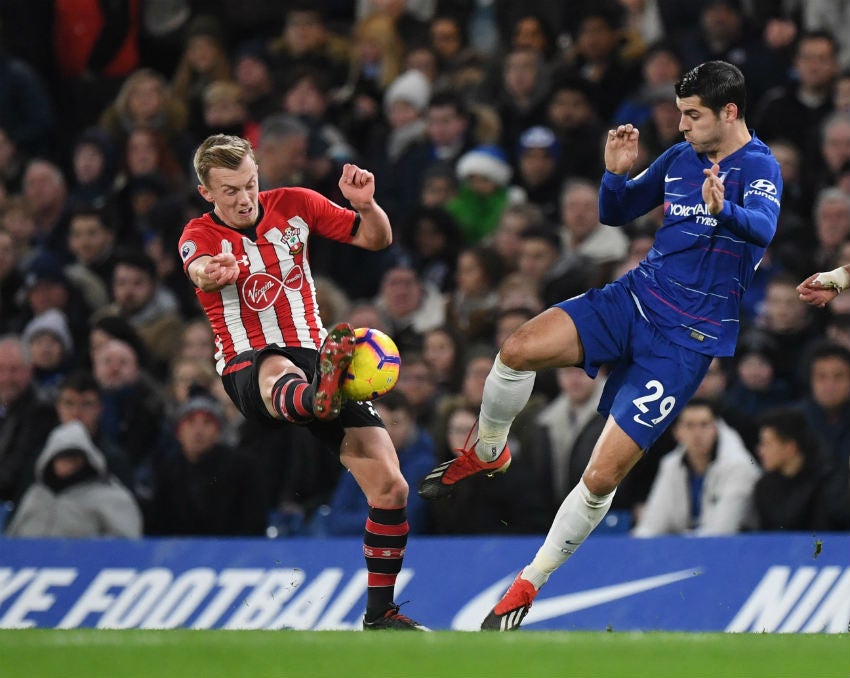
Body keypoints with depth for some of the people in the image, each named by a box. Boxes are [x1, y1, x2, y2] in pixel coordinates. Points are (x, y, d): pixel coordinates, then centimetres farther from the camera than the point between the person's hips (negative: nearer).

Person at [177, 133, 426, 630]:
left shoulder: (294, 205, 7)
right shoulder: (200, 234, -3)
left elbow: (377, 239, 13)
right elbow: (201, 269, -28)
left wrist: (366, 205, -10)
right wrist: (210, 273, -53)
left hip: (315, 356, 4)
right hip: (247, 365, -4)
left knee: (391, 487, -7)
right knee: (280, 374, -44)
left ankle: (380, 613, 8)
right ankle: (320, 400, -83)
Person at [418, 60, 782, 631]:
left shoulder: (760, 168, -11)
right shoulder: (680, 158, 9)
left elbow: (763, 227, -33)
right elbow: (616, 212, 19)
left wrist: (724, 210, -56)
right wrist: (616, 175, -4)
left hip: (687, 341, -6)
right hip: (635, 299, 6)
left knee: (604, 475, -9)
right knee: (519, 348, -20)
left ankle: (531, 583, 7)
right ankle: (486, 453, 8)